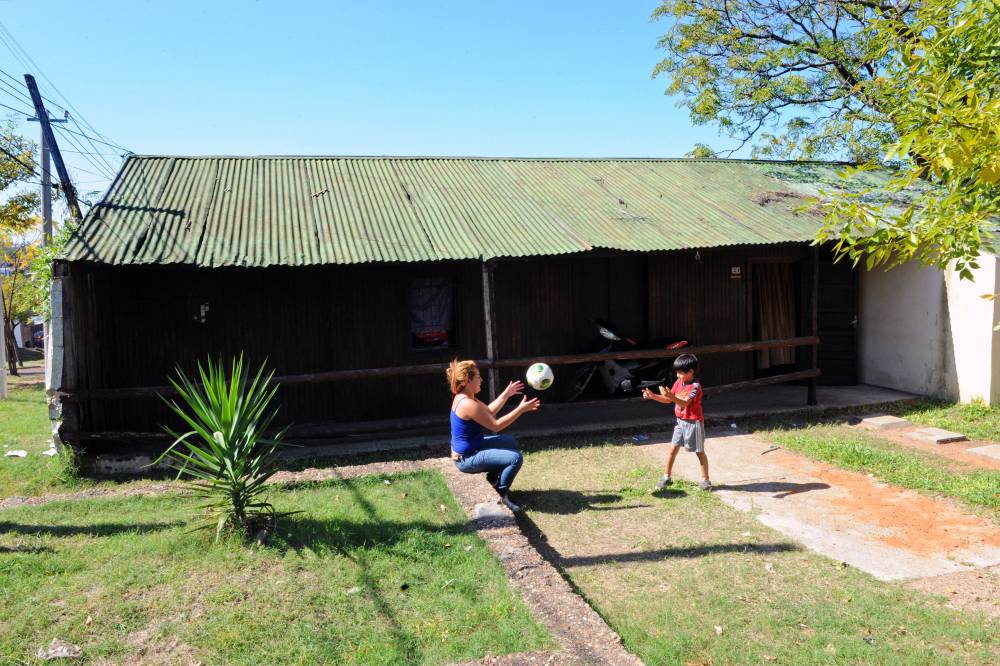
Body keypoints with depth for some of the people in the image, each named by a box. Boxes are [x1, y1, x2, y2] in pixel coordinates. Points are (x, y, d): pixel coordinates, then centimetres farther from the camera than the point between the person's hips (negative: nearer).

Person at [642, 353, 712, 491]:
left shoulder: (695, 386, -20)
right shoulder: (678, 383, 2)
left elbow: (685, 403, -29)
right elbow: (668, 400, 7)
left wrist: (670, 395, -41)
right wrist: (653, 396, -6)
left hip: (694, 423, -6)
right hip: (681, 422, 6)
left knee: (699, 452, 6)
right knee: (673, 449, 7)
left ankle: (705, 480, 19)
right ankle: (666, 477, 16)